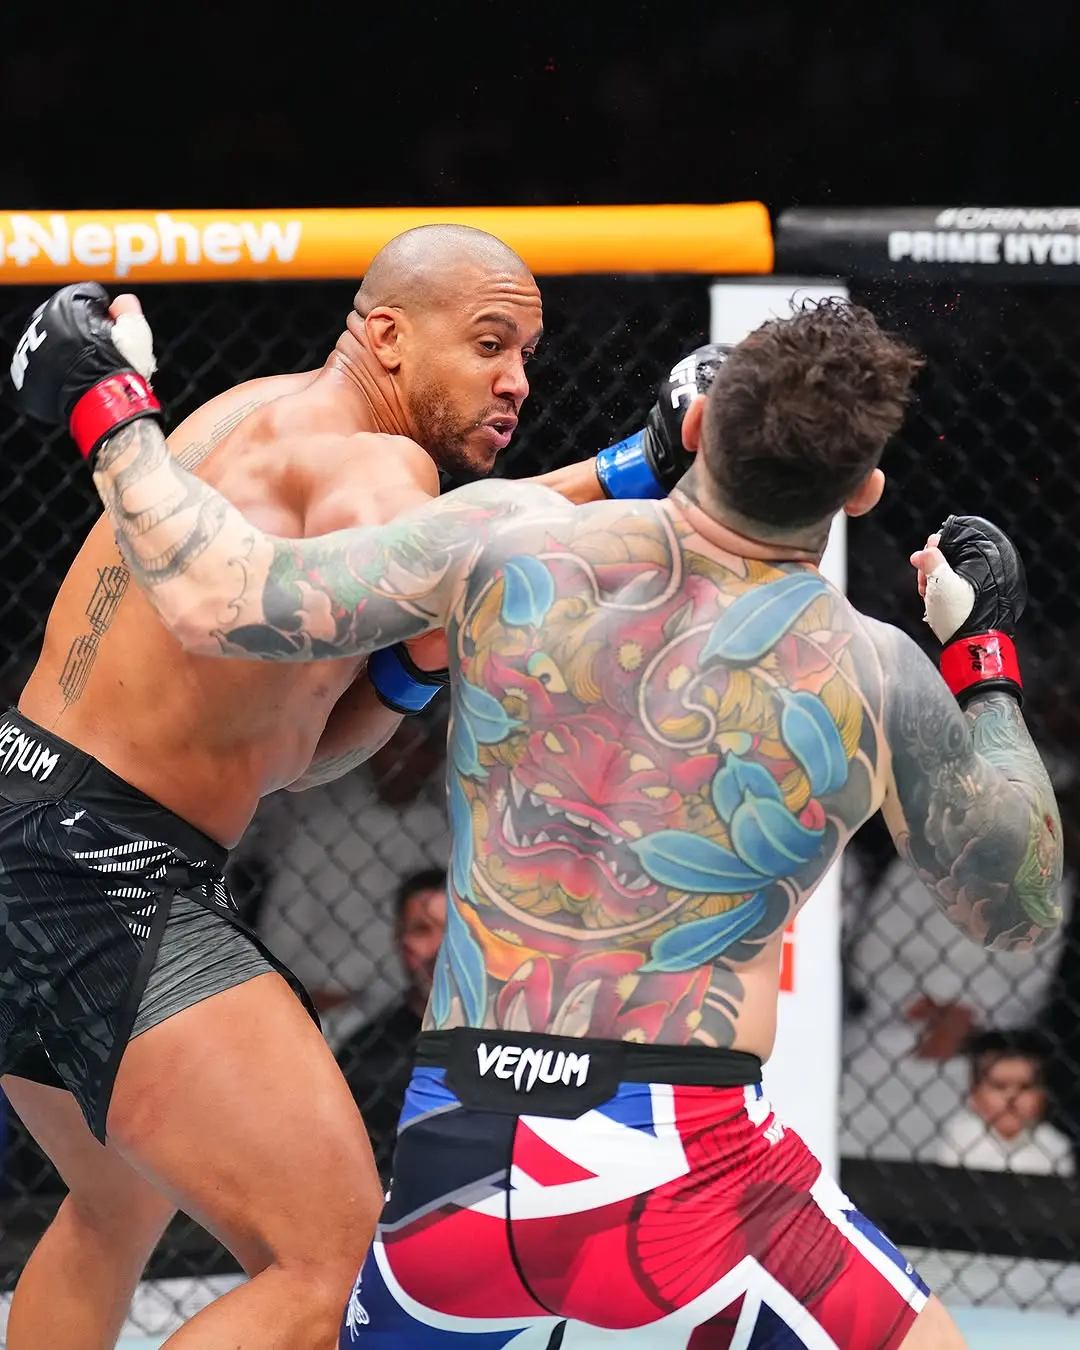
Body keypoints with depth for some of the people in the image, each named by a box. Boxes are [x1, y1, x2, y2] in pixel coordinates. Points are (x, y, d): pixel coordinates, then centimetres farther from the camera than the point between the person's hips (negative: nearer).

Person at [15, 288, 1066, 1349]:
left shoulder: (507, 539, 0)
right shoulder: (874, 680, -2)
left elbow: (218, 604, -3)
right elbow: (1019, 907, 12)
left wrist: (106, 407, 12)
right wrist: (983, 656, 23)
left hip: (453, 1154, 3)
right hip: (676, 1169, -3)